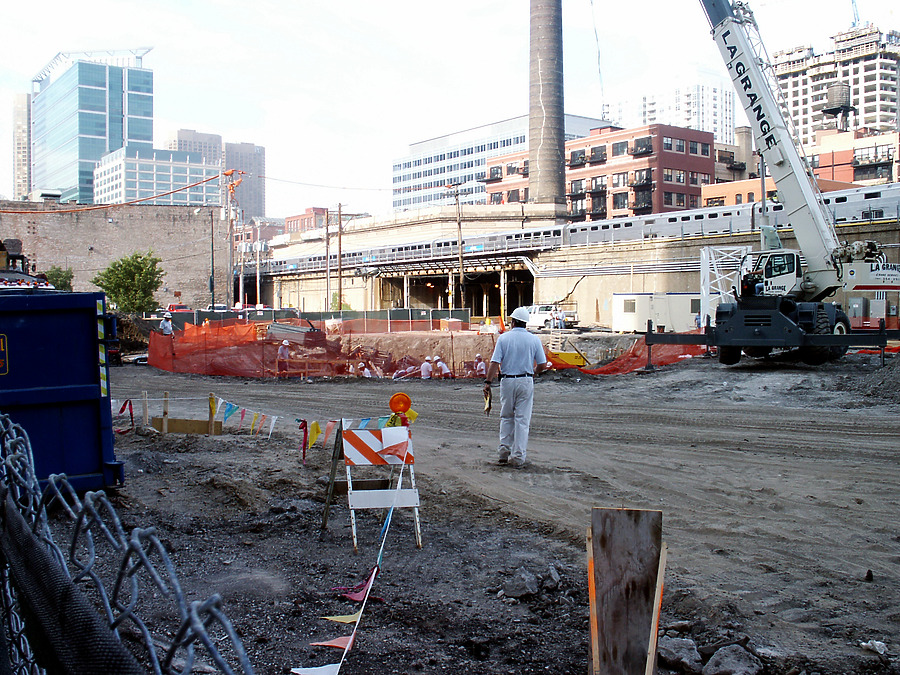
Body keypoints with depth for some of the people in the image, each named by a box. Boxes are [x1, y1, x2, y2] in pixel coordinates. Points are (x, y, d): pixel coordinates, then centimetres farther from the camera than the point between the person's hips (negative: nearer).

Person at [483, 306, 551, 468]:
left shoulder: (503, 338, -2)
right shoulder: (534, 339, 1)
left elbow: (495, 362, -9)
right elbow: (543, 365, 1)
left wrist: (488, 382, -7)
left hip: (507, 381, 0)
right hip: (526, 382, 0)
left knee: (506, 417, 16)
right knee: (522, 419, 3)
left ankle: (504, 451, 12)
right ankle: (518, 457, 2)